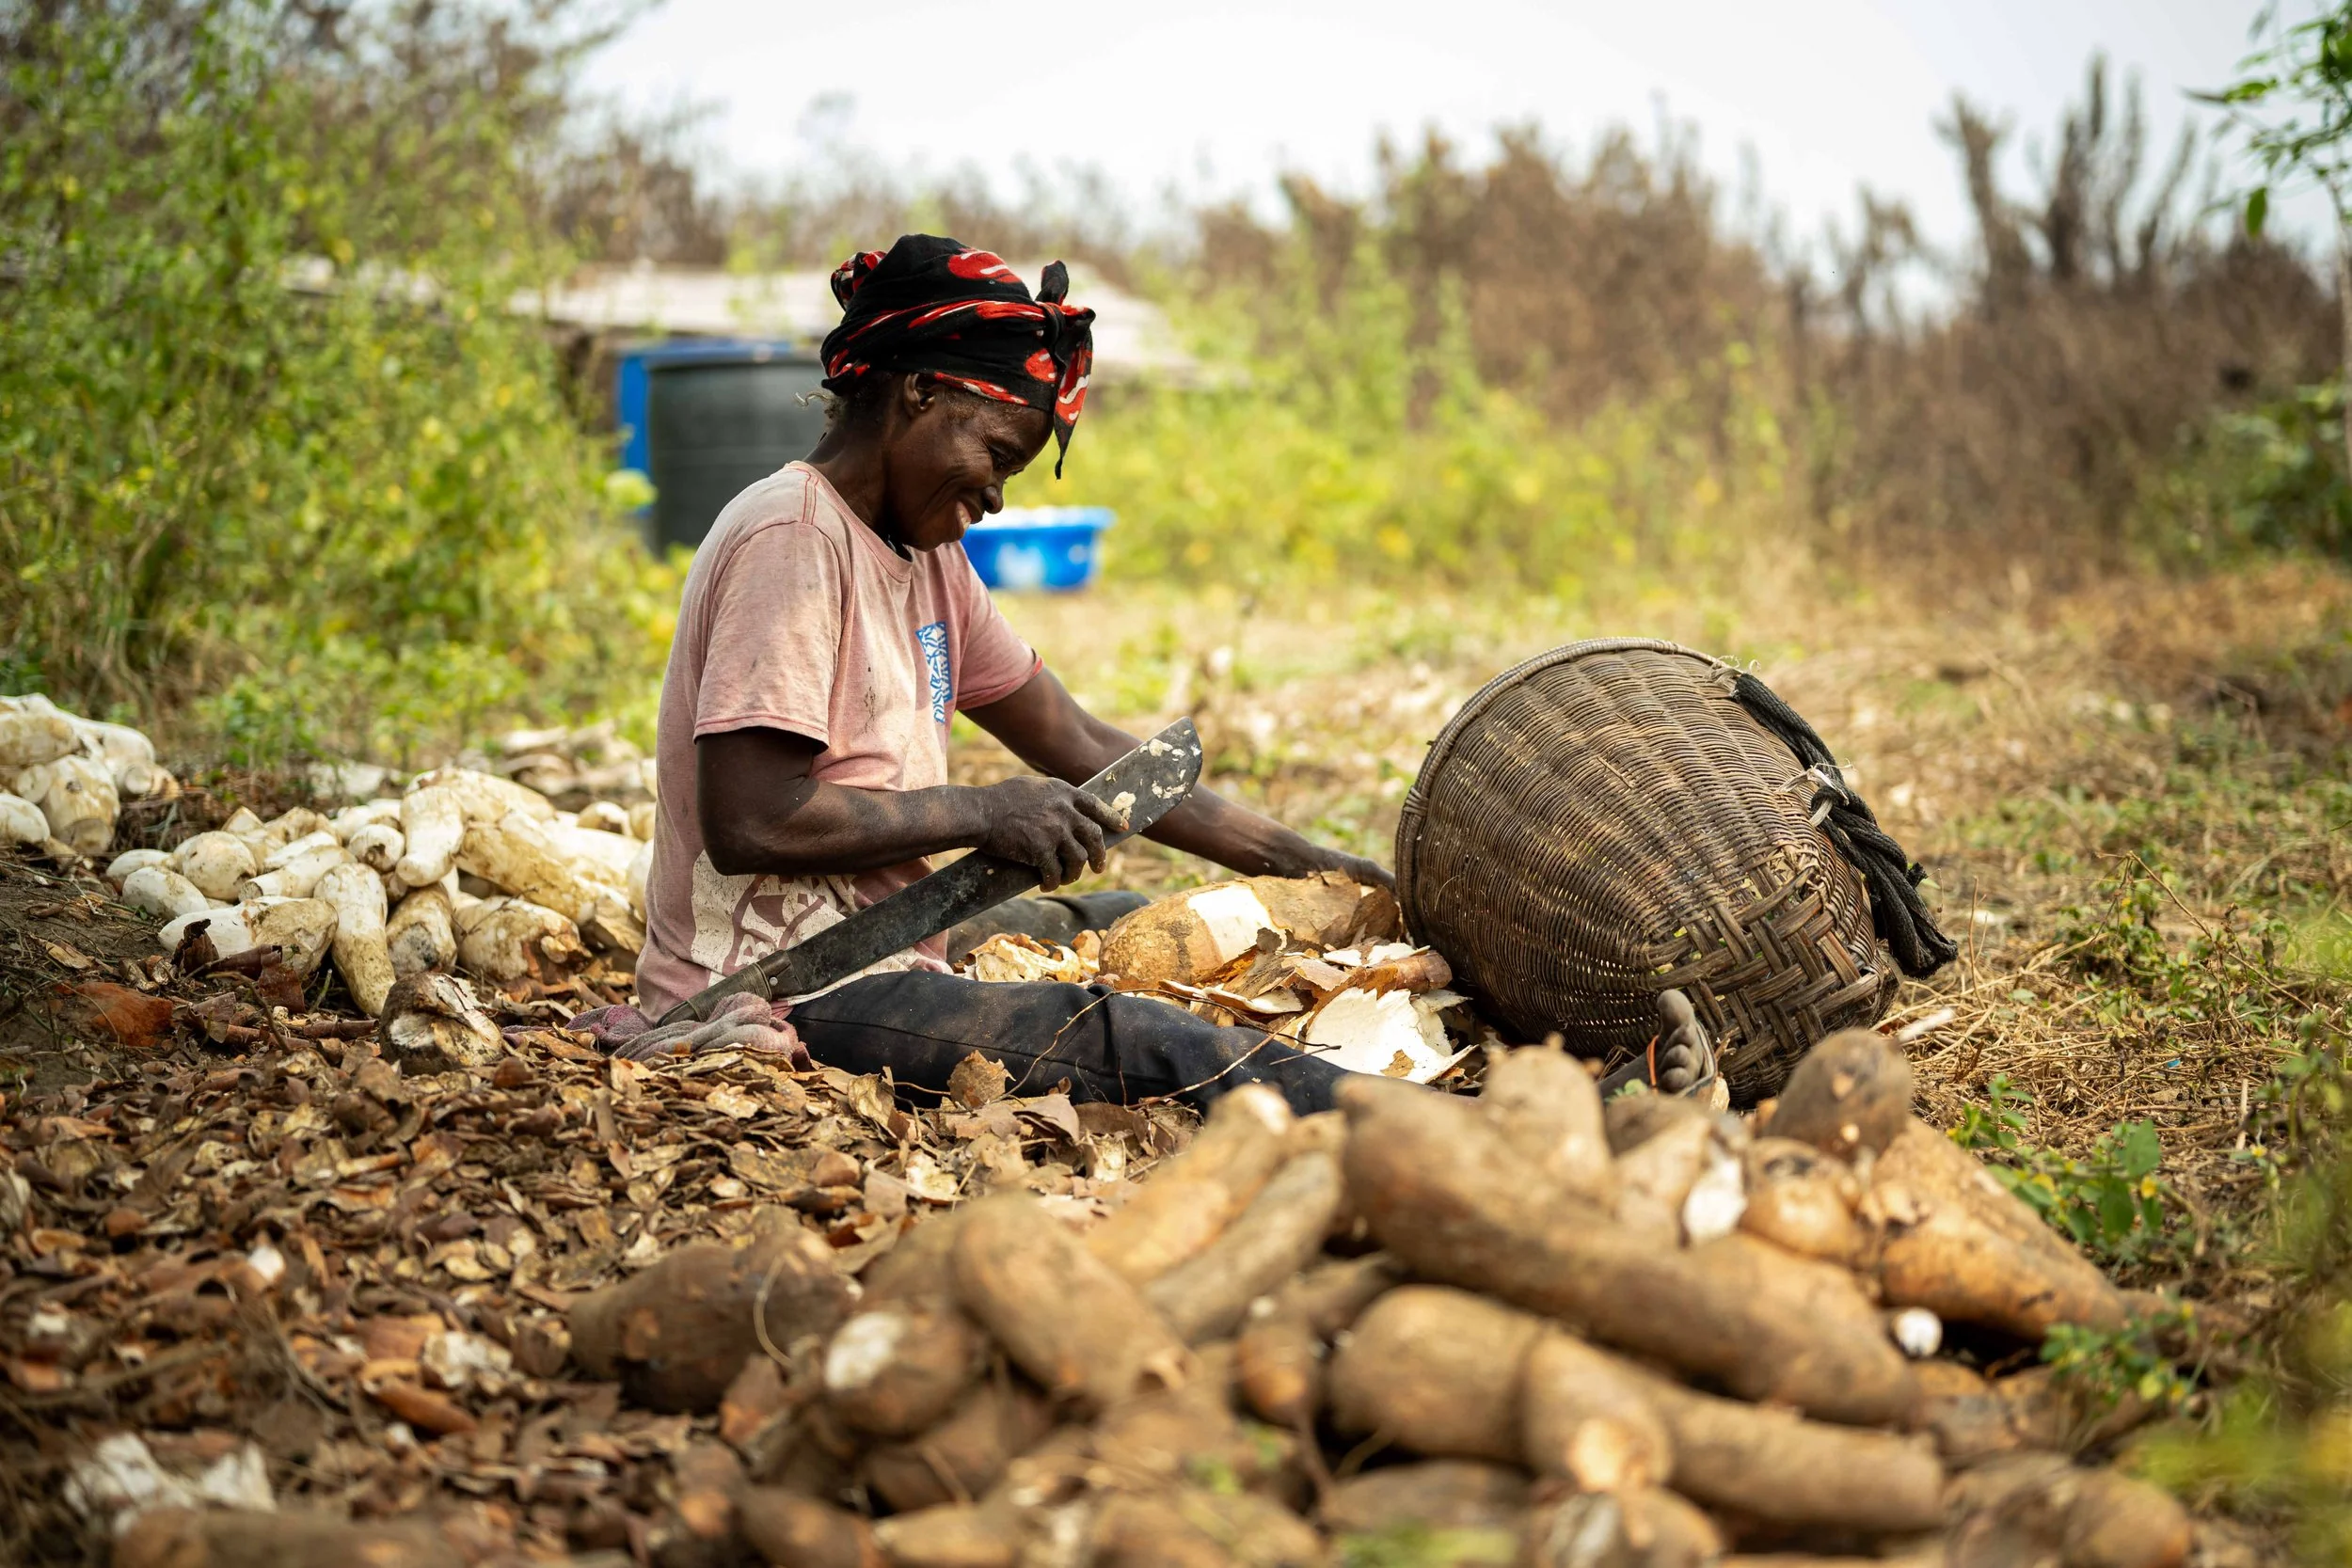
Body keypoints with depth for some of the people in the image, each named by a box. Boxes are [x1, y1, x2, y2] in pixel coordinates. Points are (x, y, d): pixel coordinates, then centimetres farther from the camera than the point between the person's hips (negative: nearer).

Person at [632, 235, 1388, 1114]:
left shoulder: (926, 556, 16)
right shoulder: (793, 540, -14)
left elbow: (1077, 747, 16)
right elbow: (747, 823, -23)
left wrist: (1295, 862, 11)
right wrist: (985, 815, -14)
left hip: (870, 955, 11)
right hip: (777, 997, -10)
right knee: (1123, 1041, -23)